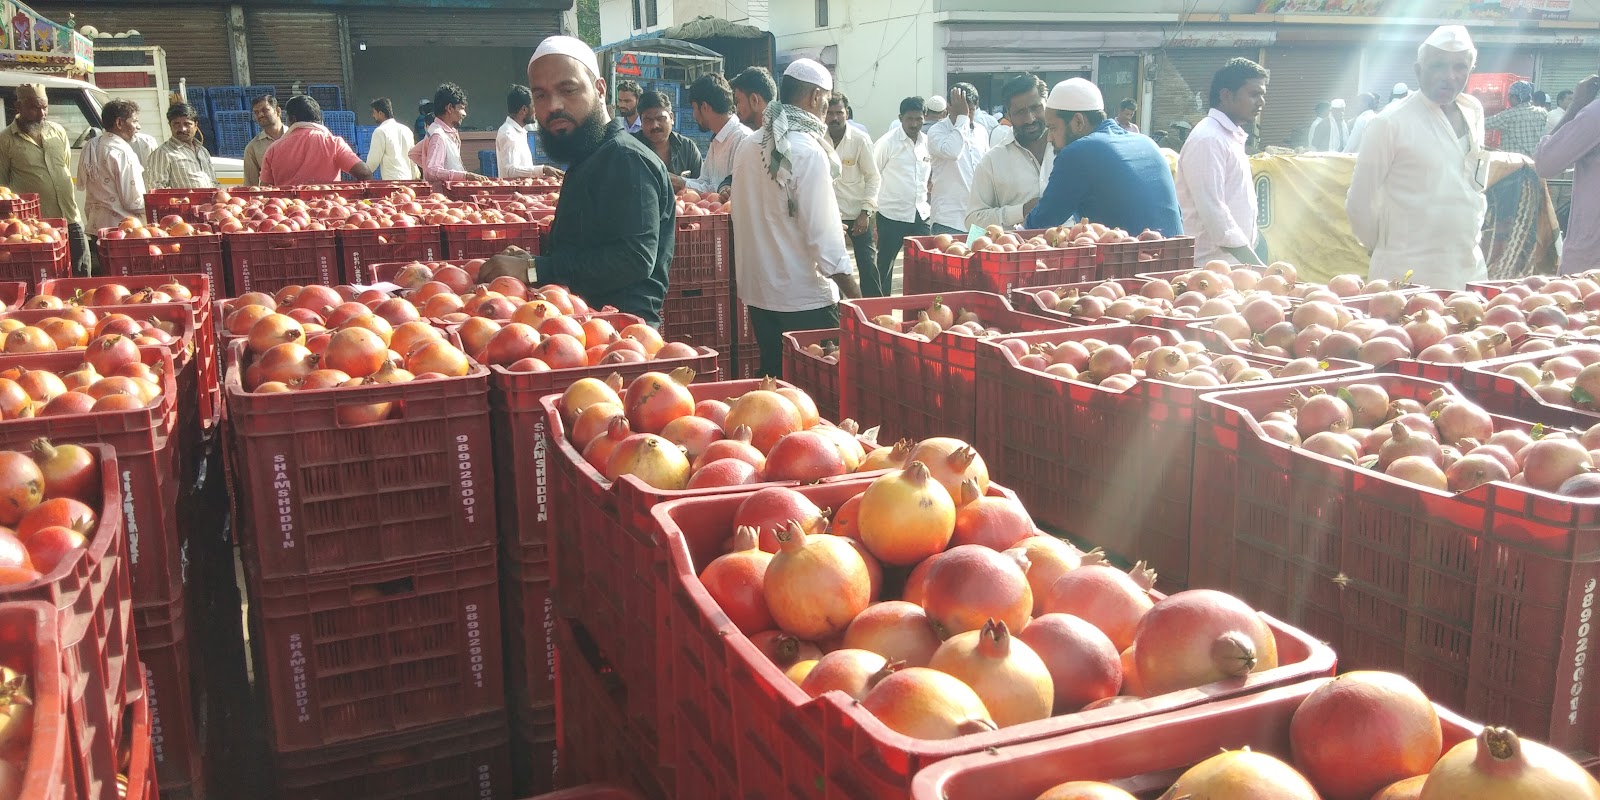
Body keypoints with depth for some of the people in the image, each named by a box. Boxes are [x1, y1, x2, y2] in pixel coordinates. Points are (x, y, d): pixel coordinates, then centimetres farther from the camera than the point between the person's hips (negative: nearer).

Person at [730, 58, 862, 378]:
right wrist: (853, 293, -14)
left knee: (774, 378, 15)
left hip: (757, 291, 7)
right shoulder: (808, 151, -15)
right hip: (805, 297, -7)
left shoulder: (750, 147, 7)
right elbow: (822, 230, -18)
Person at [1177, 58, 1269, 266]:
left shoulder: (1232, 136, 17)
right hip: (1211, 266, -9)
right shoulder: (1208, 139, -13)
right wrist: (1254, 263, -23)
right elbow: (1213, 211, -21)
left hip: (1233, 262, 9)